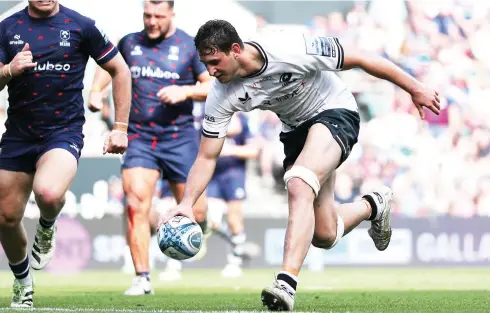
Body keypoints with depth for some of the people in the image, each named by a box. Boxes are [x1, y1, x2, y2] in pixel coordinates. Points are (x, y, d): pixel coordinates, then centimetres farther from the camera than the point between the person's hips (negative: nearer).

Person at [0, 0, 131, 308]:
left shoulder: (80, 26, -3)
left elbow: (120, 70, 5)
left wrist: (120, 128, 2)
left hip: (64, 131, -3)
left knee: (48, 193, -33)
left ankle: (47, 227, 5)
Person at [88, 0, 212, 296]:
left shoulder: (190, 46, -2)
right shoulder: (129, 43, 7)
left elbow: (216, 87, -3)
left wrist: (186, 91, -20)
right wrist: (96, 91, 9)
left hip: (180, 138, -1)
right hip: (139, 138, 1)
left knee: (194, 213, 2)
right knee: (137, 203, -16)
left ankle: (199, 221, 42)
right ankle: (143, 279, -13)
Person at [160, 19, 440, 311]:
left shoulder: (290, 50, -32)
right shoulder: (221, 96, -18)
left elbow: (360, 60, -22)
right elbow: (207, 157, -10)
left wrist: (414, 88, -15)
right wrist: (187, 202, -26)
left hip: (336, 112, -6)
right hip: (296, 128, 6)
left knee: (299, 187, -33)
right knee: (323, 236, 7)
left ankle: (287, 283, -38)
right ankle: (373, 206, 39)